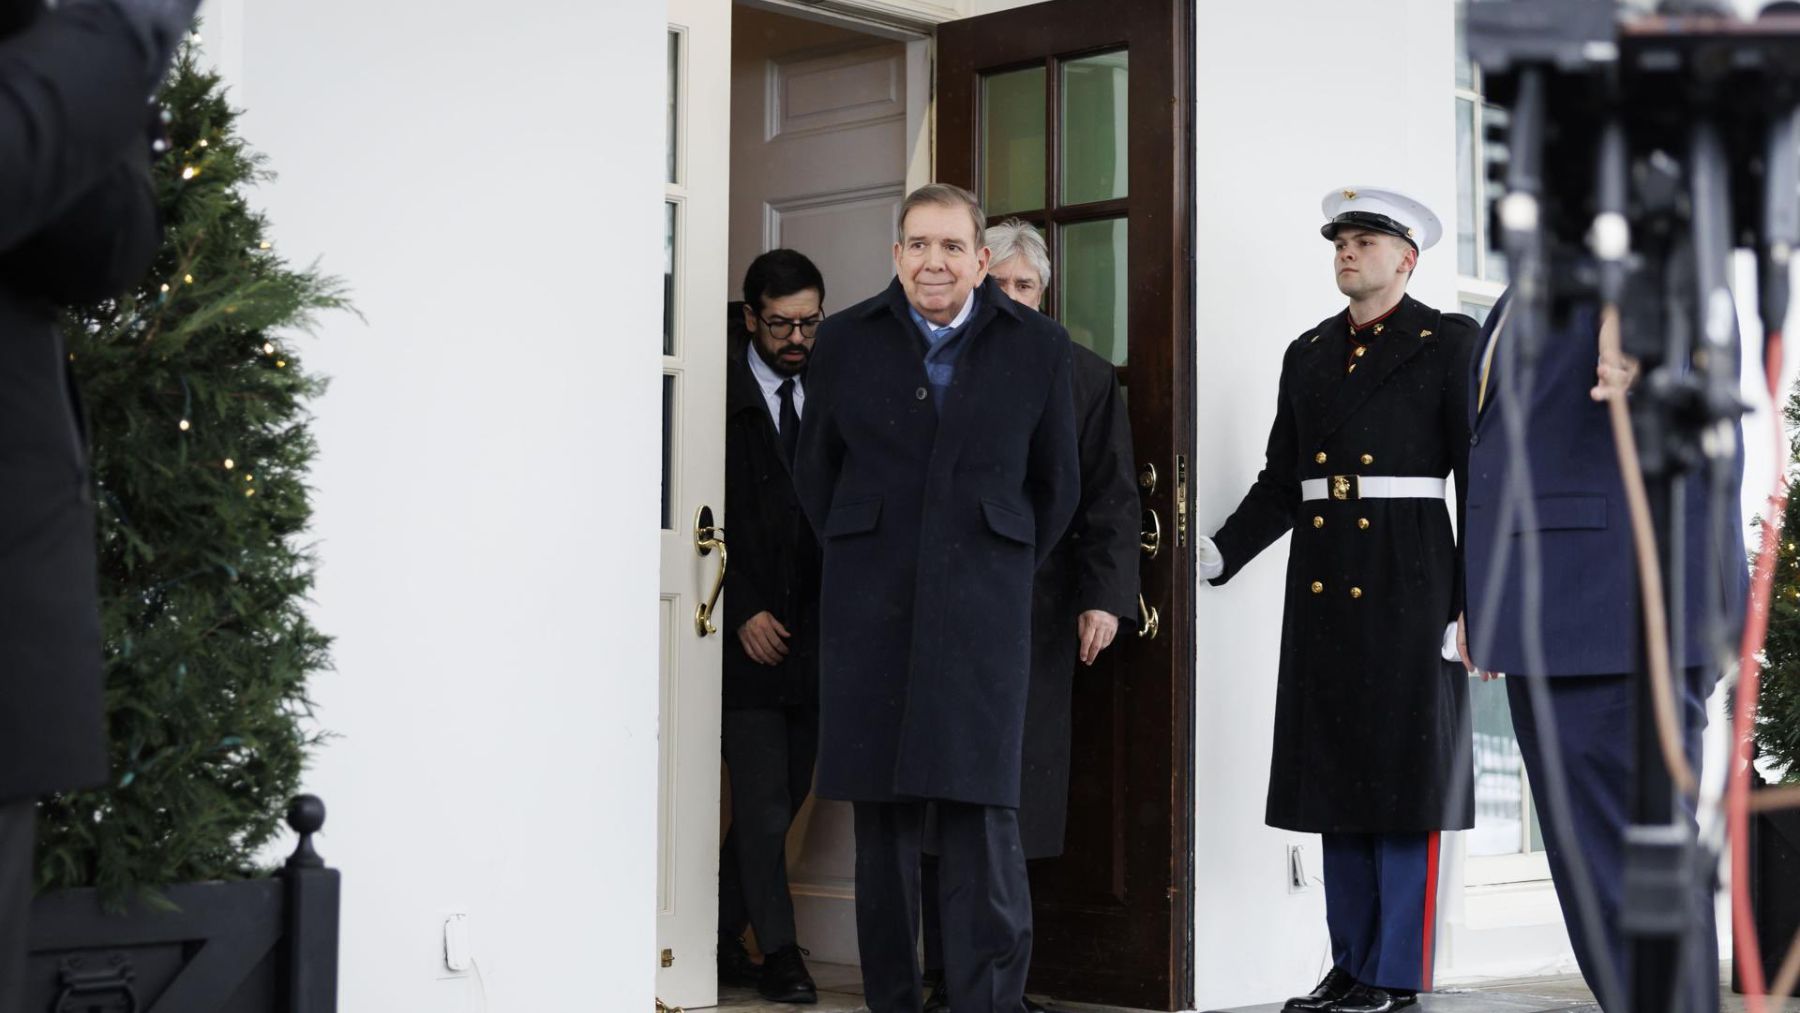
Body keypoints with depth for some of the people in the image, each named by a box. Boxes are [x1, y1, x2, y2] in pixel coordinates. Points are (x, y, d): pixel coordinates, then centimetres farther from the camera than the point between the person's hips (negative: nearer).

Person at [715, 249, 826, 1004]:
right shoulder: (720, 395, -4)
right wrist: (745, 610, -12)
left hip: (812, 631, 5)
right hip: (748, 628, -5)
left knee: (785, 797, 7)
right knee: (763, 804, -3)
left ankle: (719, 939, 20)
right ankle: (777, 950, 8)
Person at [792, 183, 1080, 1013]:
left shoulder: (1036, 346, 2)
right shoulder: (847, 340, 4)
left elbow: (1055, 484, 12)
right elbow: (815, 470, 15)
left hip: (980, 606, -1)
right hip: (869, 610, 1)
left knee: (981, 809, -9)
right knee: (882, 815, 5)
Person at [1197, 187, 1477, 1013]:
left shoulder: (1448, 343, 1)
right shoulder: (1307, 354, 16)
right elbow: (1280, 481, 12)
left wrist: (1471, 602, -11)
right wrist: (1219, 554, -2)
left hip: (1406, 589, -5)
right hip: (1321, 588, 5)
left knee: (1402, 783, -2)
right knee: (1337, 780, 8)